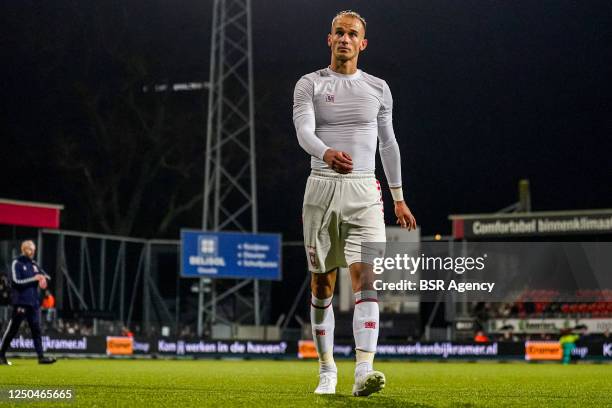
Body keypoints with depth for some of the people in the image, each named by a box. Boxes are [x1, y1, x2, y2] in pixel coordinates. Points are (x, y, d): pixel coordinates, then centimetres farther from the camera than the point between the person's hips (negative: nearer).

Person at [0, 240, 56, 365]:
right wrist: (33, 279, -17)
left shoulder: (34, 265, 16)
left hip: (33, 302, 6)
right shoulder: (16, 264, -3)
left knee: (36, 329, -1)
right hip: (20, 302, -6)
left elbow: (45, 276, 20)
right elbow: (16, 282, -13)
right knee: (12, 330, -1)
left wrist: (44, 277, -4)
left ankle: (41, 356, -5)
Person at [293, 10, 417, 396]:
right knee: (322, 285, 5)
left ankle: (364, 372, -25)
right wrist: (327, 153, -36)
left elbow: (388, 142, 20)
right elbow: (304, 132, -14)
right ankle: (327, 370, 19)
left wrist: (399, 197, 20)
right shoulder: (310, 84, 3)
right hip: (322, 189, 0)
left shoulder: (378, 88, 11)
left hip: (364, 191, 0)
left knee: (366, 277, -16)